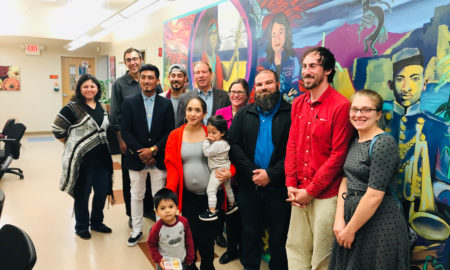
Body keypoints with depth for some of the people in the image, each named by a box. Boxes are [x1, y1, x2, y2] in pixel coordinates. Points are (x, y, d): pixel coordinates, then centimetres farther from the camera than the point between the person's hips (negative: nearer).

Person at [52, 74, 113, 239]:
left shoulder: (102, 107, 10)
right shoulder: (73, 107, -10)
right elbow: (57, 129, -9)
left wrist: (103, 146, 12)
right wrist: (72, 145, -2)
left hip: (102, 157, 6)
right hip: (82, 158, -6)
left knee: (102, 192, 12)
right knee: (82, 194, 8)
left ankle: (97, 222, 33)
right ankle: (81, 226, 27)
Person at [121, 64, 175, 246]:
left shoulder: (166, 104, 2)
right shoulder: (129, 102, 1)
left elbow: (170, 132, -2)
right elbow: (125, 131, -4)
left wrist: (153, 149, -13)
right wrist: (141, 152, -12)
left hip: (159, 159, 0)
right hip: (136, 158, 1)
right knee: (136, 195, 13)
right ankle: (136, 230, 28)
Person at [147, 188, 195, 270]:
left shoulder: (183, 221, -17)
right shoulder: (157, 227, -23)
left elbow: (189, 240, -4)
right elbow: (151, 244, -7)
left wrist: (190, 258, 2)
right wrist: (158, 259, -15)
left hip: (182, 261, 2)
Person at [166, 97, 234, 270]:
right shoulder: (175, 136, 1)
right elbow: (172, 167, -2)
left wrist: (229, 172, -18)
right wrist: (169, 193, -14)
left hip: (211, 195, 0)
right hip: (187, 196, 1)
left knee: (207, 237, 7)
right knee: (190, 235, 6)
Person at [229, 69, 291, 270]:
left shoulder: (291, 114, -4)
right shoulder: (244, 114, 9)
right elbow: (233, 144, 1)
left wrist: (271, 174, -16)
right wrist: (252, 172, -11)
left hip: (278, 187, -3)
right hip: (248, 186, 3)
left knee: (278, 237, 11)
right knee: (250, 234, 17)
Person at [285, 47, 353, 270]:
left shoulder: (341, 106, -12)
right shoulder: (298, 104, 8)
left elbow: (338, 156, -13)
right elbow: (292, 145, 9)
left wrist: (310, 191, -11)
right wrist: (291, 185, 0)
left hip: (326, 195, -5)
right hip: (300, 193, 6)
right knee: (295, 248, 15)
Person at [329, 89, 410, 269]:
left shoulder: (384, 143, -17)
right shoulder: (355, 142, 8)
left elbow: (374, 196, -21)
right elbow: (345, 181, 5)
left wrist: (350, 230, -13)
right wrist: (339, 220, -6)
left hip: (379, 222, -7)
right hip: (352, 215, 7)